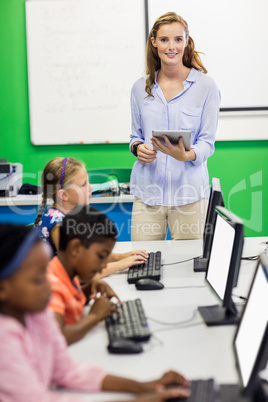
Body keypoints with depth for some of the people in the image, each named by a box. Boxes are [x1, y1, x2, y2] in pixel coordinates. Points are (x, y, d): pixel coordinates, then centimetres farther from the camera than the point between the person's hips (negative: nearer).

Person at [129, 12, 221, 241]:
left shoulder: (206, 86, 0)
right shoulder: (141, 88, 10)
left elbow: (207, 143, -2)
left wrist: (185, 155, -22)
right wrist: (138, 148, -6)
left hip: (189, 194, -2)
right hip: (148, 192, 2)